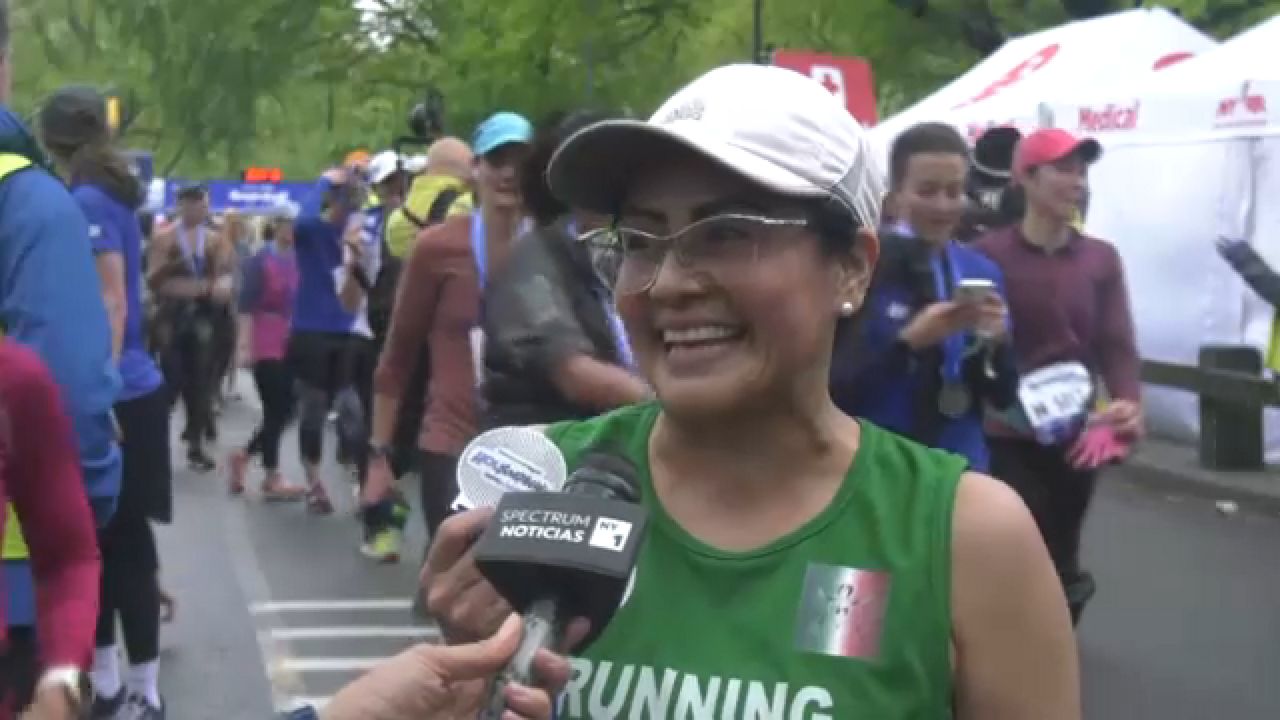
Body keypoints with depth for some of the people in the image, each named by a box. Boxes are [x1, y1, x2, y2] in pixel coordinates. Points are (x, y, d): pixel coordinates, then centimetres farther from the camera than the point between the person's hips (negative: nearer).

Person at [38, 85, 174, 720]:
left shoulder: (86, 203, -14)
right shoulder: (105, 197, 13)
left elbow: (111, 304, -20)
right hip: (113, 393, 9)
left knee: (121, 544, -2)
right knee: (105, 543, 15)